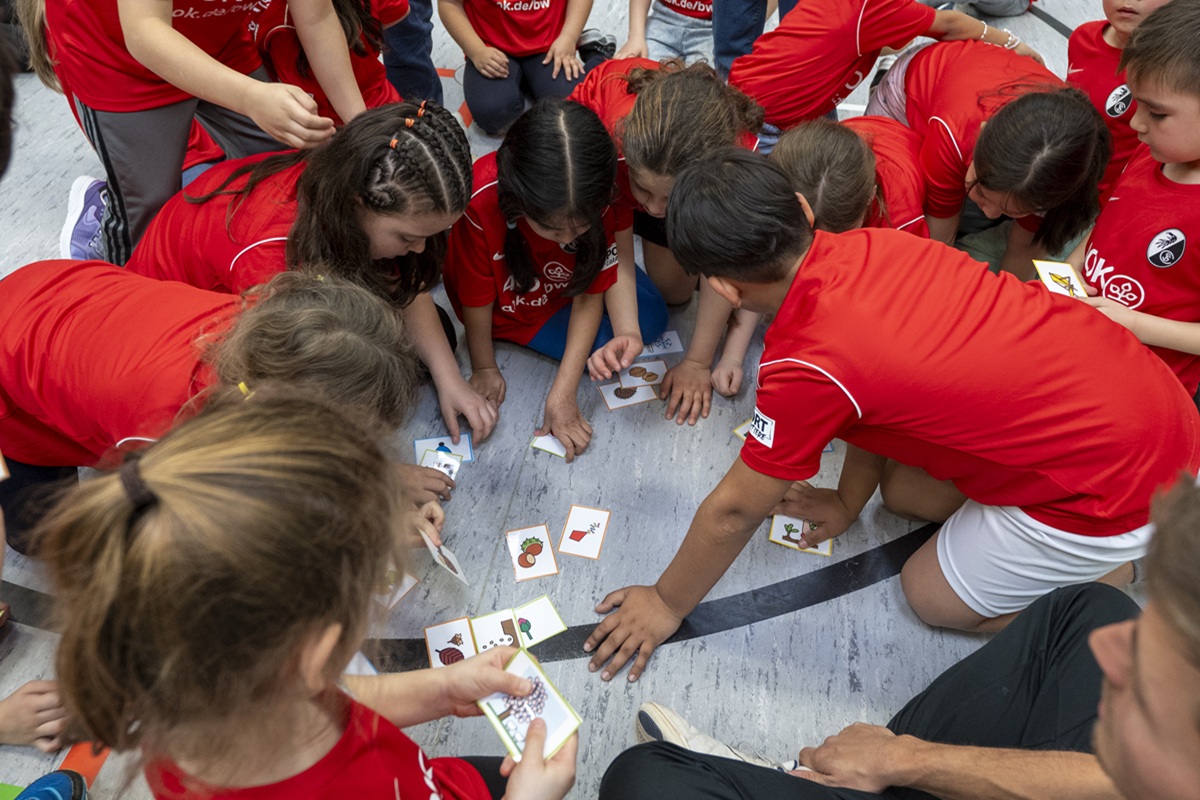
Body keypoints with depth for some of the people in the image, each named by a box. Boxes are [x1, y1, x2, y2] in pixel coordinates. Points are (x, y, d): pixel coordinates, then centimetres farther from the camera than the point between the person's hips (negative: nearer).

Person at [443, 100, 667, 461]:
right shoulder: (481, 203, -40)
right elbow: (476, 296, -23)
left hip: (564, 289, 3)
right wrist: (484, 369, -8)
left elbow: (590, 293, -23)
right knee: (603, 348, -17)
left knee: (651, 317, -2)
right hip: (510, 305, -3)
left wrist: (562, 394, -27)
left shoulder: (597, 199, -31)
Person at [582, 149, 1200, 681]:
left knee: (933, 597, 11)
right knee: (902, 490, 17)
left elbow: (734, 511, -12)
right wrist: (848, 501, 21)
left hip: (1120, 480, -7)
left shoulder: (806, 368, -27)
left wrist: (666, 604, 5)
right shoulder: (868, 245, -7)